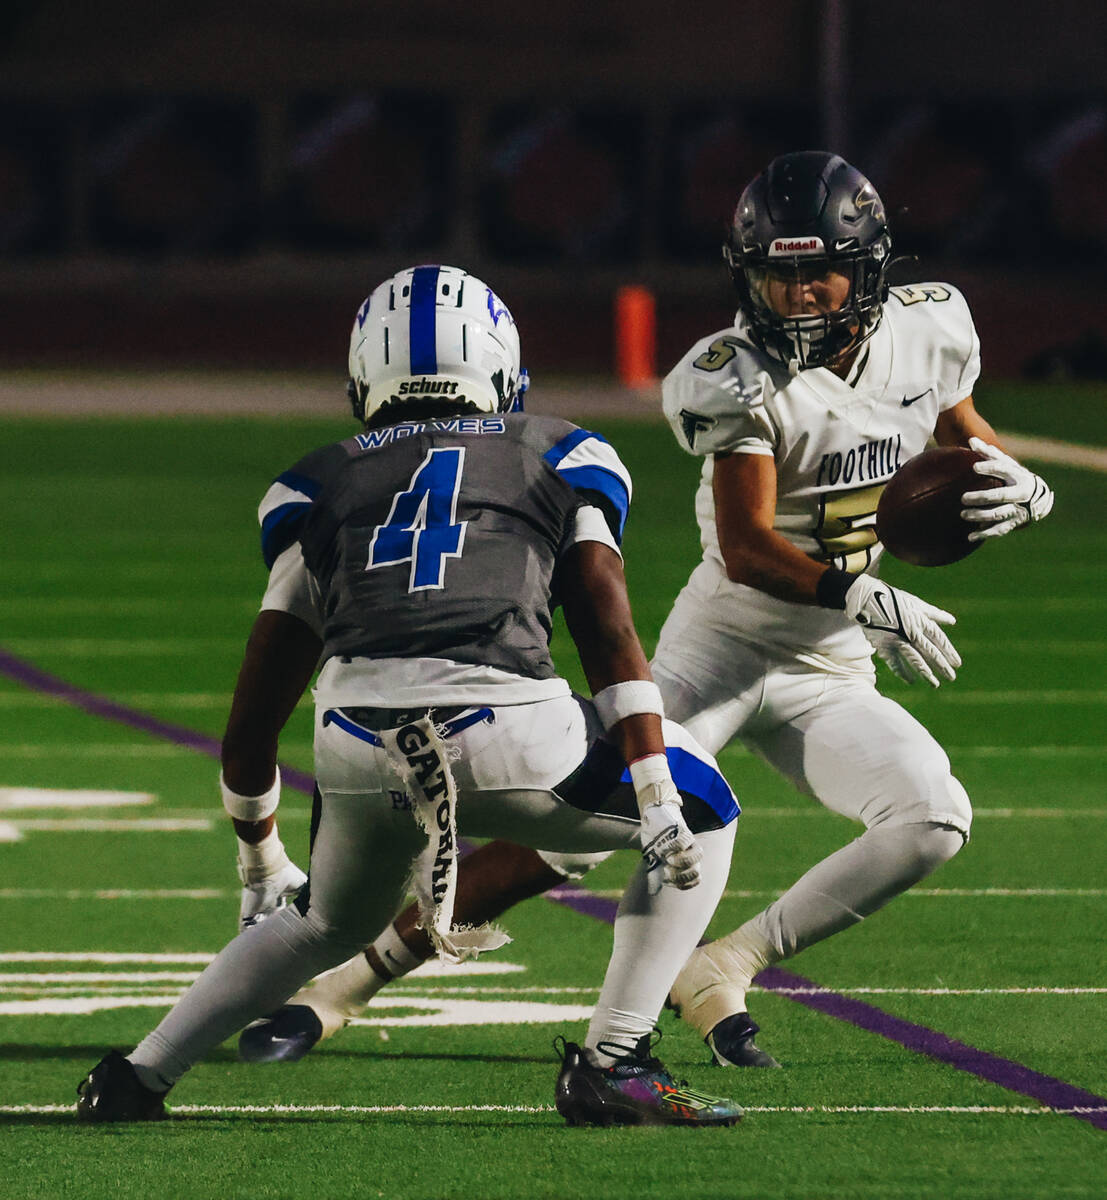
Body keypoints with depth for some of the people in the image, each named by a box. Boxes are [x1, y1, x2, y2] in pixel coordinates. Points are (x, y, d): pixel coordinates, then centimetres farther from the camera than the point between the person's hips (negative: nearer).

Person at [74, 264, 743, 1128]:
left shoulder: (323, 485, 27)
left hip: (357, 748, 3)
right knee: (703, 809, 21)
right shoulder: (563, 459, 23)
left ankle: (136, 1080, 29)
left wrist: (259, 853, 40)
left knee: (329, 924, 33)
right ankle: (611, 1064, 9)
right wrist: (656, 798, 0)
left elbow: (257, 705, 28)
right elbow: (609, 635, 7)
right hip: (504, 732, -3)